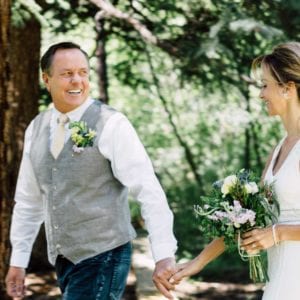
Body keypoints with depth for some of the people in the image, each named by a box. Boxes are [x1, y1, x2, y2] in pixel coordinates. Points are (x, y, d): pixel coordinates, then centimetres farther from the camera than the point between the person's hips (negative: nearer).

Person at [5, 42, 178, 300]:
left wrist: (164, 256, -23)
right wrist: (18, 260, 13)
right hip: (63, 260, 6)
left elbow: (149, 191, -17)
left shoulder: (112, 125, -11)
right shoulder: (37, 129, 8)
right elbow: (28, 199, 15)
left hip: (103, 258, -6)